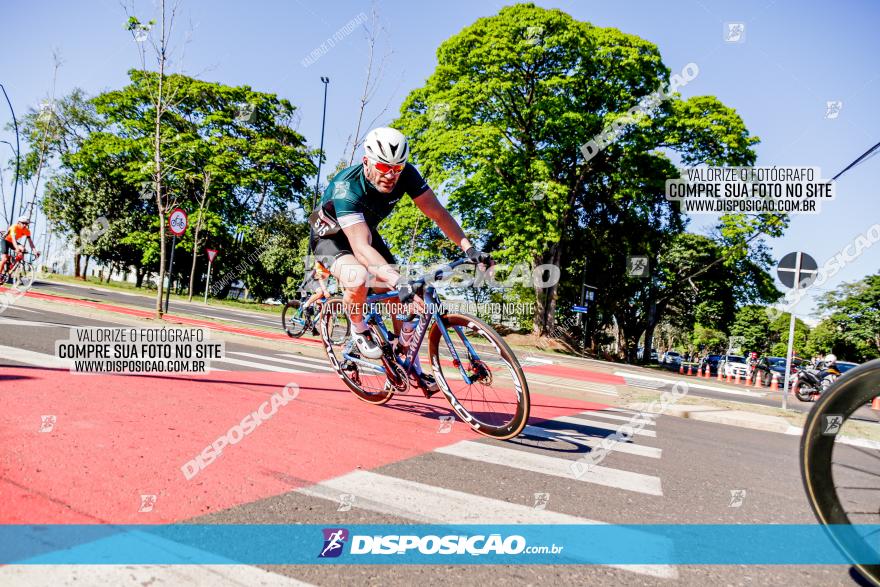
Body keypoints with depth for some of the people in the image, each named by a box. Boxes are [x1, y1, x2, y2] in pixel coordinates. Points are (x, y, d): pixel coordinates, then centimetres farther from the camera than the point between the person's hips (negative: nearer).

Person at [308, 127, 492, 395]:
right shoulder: (346, 188, -38)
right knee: (359, 278, -37)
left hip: (366, 231, 6)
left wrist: (469, 248, -33)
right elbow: (361, 248, -47)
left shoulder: (406, 174, -24)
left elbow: (437, 212, -20)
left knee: (401, 296, -7)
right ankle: (358, 328, -5)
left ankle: (412, 367, 5)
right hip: (330, 236, -5)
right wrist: (399, 281, -59)